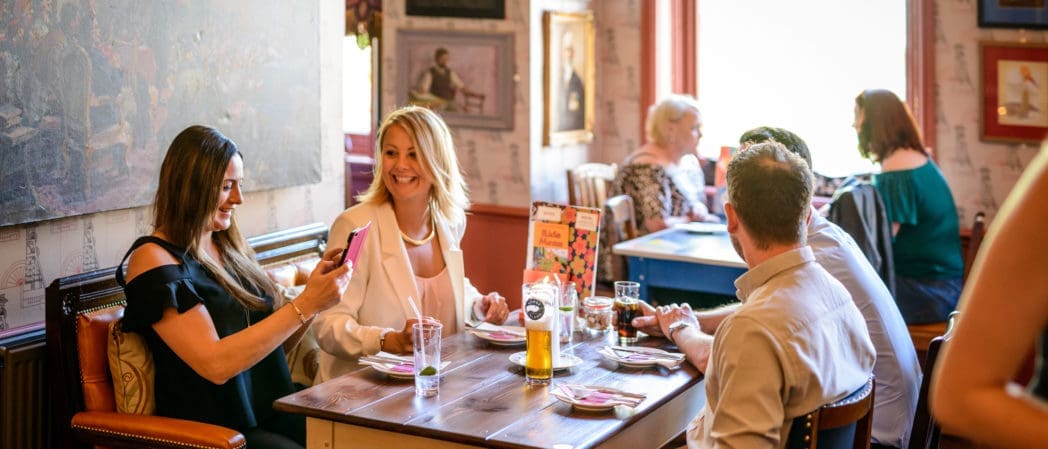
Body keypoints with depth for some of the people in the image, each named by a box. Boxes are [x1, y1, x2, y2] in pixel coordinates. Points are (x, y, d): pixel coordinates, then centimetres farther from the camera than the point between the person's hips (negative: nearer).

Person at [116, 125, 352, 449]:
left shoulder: (229, 247, 12)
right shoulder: (154, 259, -9)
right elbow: (215, 364, -20)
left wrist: (314, 287, 3)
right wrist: (305, 306, -22)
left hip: (271, 408, 7)